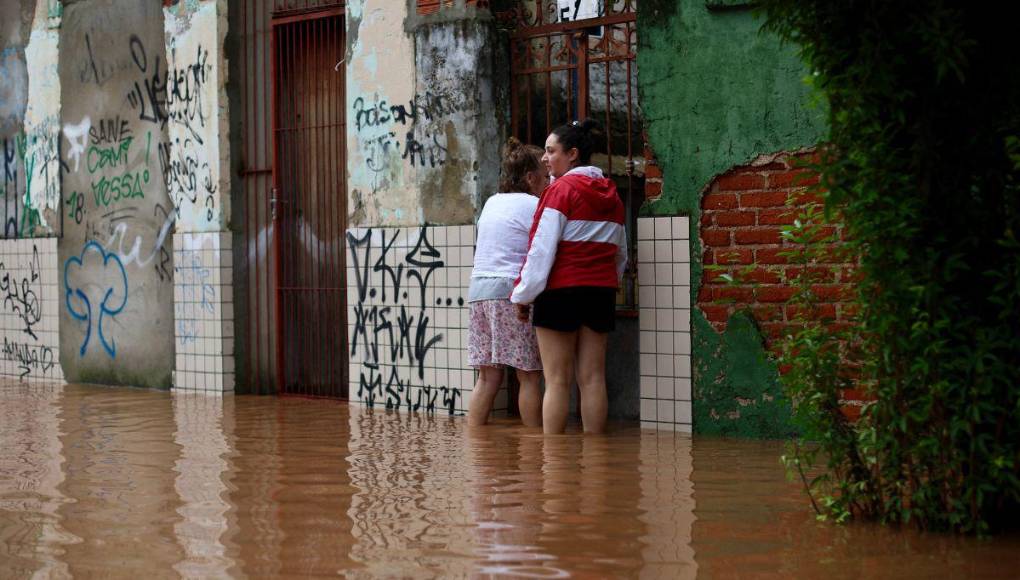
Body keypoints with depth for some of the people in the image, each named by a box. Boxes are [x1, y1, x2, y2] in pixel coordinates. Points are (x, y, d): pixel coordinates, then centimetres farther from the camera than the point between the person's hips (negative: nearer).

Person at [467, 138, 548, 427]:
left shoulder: (492, 203, 20)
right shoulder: (533, 205, -3)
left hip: (478, 288, 7)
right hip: (512, 291, -7)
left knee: (488, 375, 6)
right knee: (529, 376, -3)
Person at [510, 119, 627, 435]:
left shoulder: (561, 190, -9)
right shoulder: (611, 195, 13)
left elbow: (542, 249, -13)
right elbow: (621, 253, 21)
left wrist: (523, 295, -8)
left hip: (561, 290, -6)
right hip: (601, 291, 6)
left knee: (557, 381, -4)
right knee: (592, 378, 7)